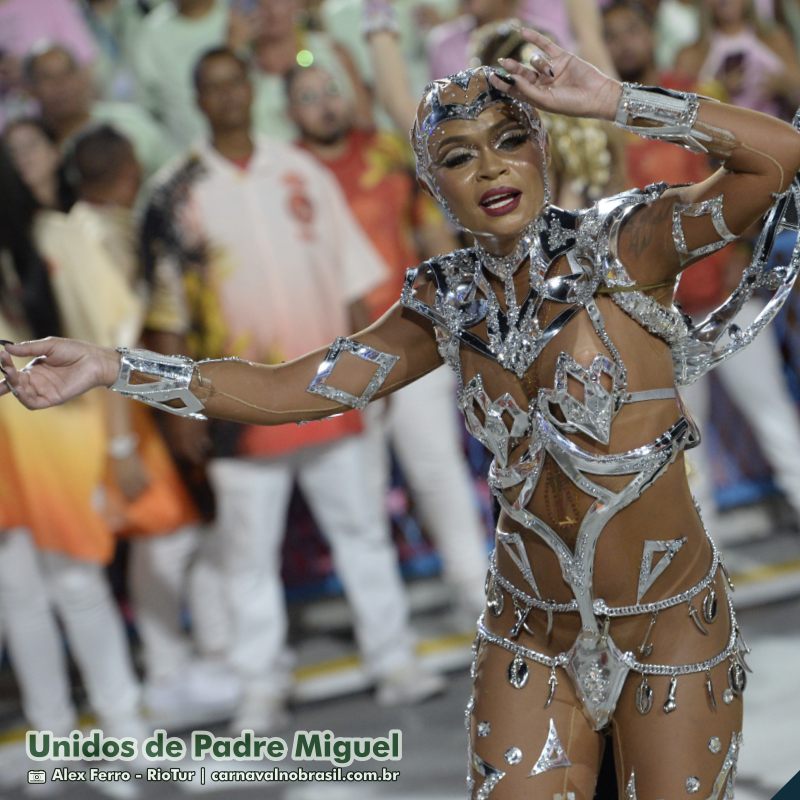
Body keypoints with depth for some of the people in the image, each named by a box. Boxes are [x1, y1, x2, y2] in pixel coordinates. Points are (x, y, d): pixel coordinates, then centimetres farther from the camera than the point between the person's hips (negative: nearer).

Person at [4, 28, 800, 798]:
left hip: (669, 626, -3)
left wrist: (614, 103, -26)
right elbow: (291, 387, -2)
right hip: (531, 634, 3)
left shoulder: (619, 245, -12)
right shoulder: (450, 301, 0)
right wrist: (111, 369, -8)